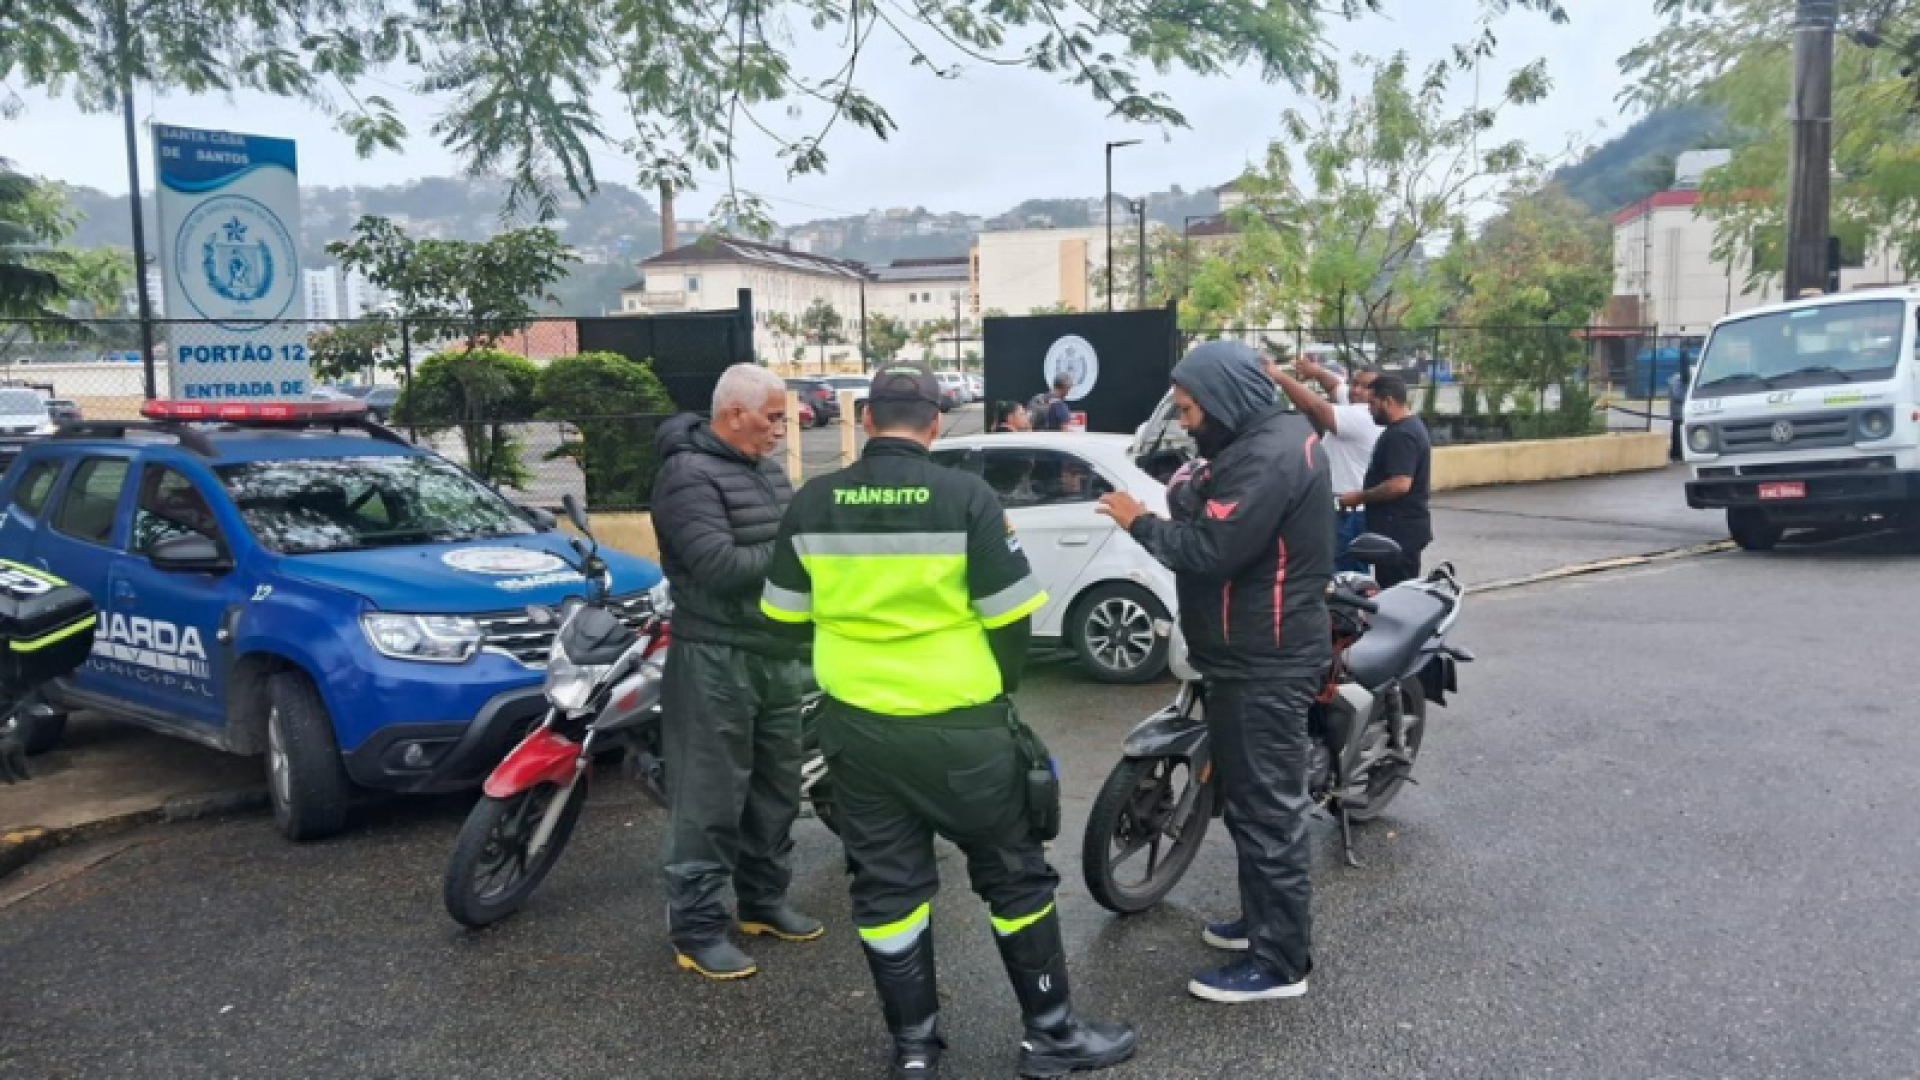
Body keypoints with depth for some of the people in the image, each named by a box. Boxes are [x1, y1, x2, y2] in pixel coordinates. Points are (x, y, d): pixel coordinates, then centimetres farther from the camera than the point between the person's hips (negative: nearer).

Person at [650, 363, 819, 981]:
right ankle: (696, 926, 8)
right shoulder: (689, 474, -15)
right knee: (711, 799, -3)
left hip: (779, 655, 9)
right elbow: (719, 566, -25)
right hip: (717, 661, -9)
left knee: (776, 789, 17)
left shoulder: (768, 471, 13)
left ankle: (763, 901, 32)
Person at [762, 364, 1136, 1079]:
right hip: (961, 727, -3)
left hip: (856, 728, 3)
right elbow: (1009, 617, -8)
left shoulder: (812, 504, -1)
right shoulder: (966, 497, -12)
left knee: (886, 887, 14)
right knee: (1015, 876, 12)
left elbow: (786, 617, 8)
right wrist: (1000, 684, 11)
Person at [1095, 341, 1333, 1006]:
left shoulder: (1270, 457, -22)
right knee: (1251, 797, 21)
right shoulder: (1264, 438, 13)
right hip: (1256, 655, 11)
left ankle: (1281, 962, 7)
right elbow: (1218, 522, 15)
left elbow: (1209, 550, -26)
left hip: (1264, 666, -11)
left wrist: (1141, 523, -13)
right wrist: (1187, 496, -2)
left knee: (1268, 807, -3)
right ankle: (1264, 921, 35)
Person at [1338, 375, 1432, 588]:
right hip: (1402, 526, 11)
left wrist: (1360, 496, -17)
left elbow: (1400, 484, -27)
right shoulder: (1409, 426, 16)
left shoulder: (1401, 434, -18)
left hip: (1399, 529, -11)